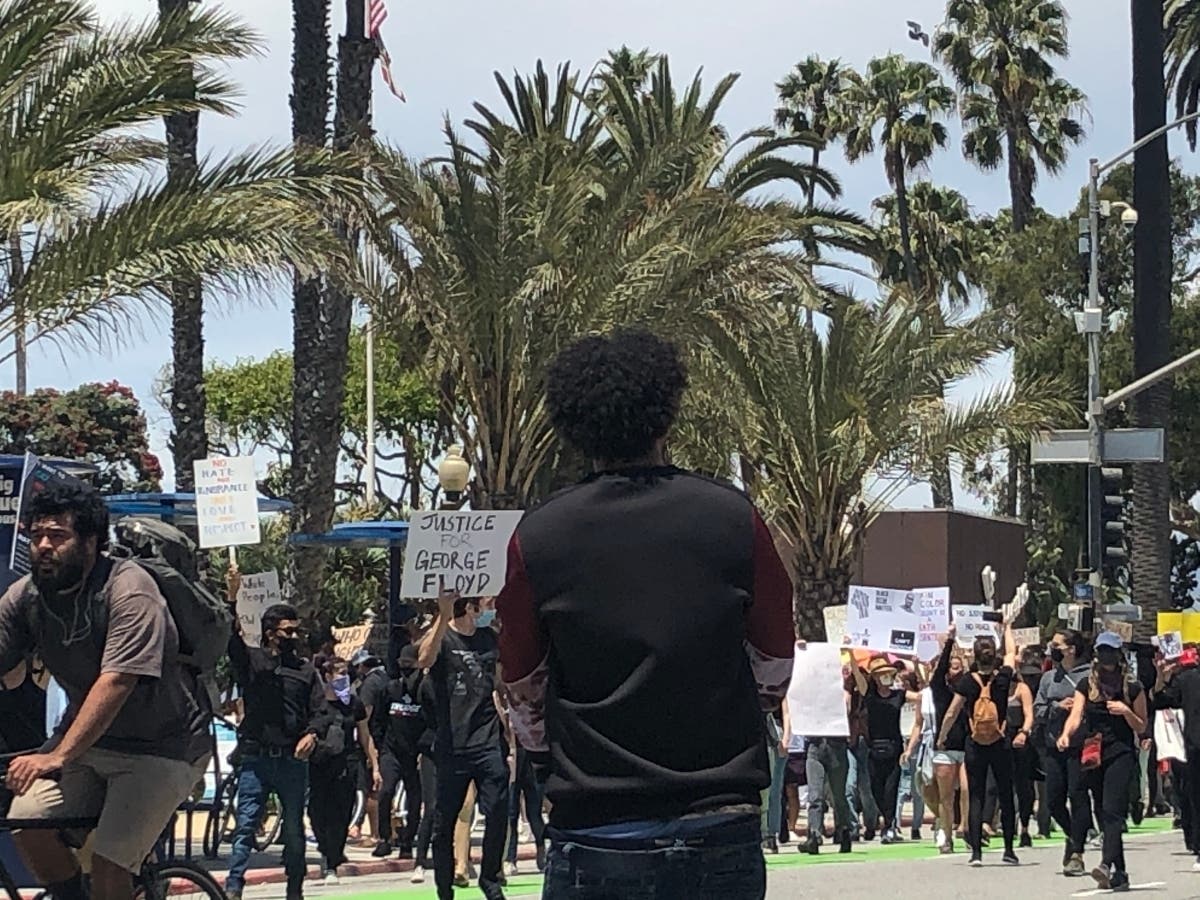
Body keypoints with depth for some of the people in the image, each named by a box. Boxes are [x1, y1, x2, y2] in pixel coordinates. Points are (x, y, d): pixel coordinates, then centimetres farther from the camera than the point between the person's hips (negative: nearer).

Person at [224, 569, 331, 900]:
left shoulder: (305, 669, 10)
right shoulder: (251, 660, 6)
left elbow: (322, 711, 7)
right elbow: (229, 636, -10)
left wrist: (312, 734, -14)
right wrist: (232, 597, -22)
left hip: (293, 760, 2)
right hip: (255, 758, -2)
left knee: (294, 828, 8)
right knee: (246, 824, -6)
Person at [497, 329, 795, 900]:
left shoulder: (536, 538, -2)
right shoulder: (734, 520, -2)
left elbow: (526, 701, 7)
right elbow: (775, 679, 8)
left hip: (592, 841, 0)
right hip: (722, 836, 1)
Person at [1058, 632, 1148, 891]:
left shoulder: (1133, 689, 6)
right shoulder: (1087, 686, 10)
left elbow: (1141, 727, 9)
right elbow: (1076, 716, -2)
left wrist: (1126, 711, -10)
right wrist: (1066, 734, -23)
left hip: (1122, 754, -3)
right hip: (1093, 755, 3)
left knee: (1112, 810, -20)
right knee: (1104, 815, 6)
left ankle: (1107, 865, -33)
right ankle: (1120, 873, 13)